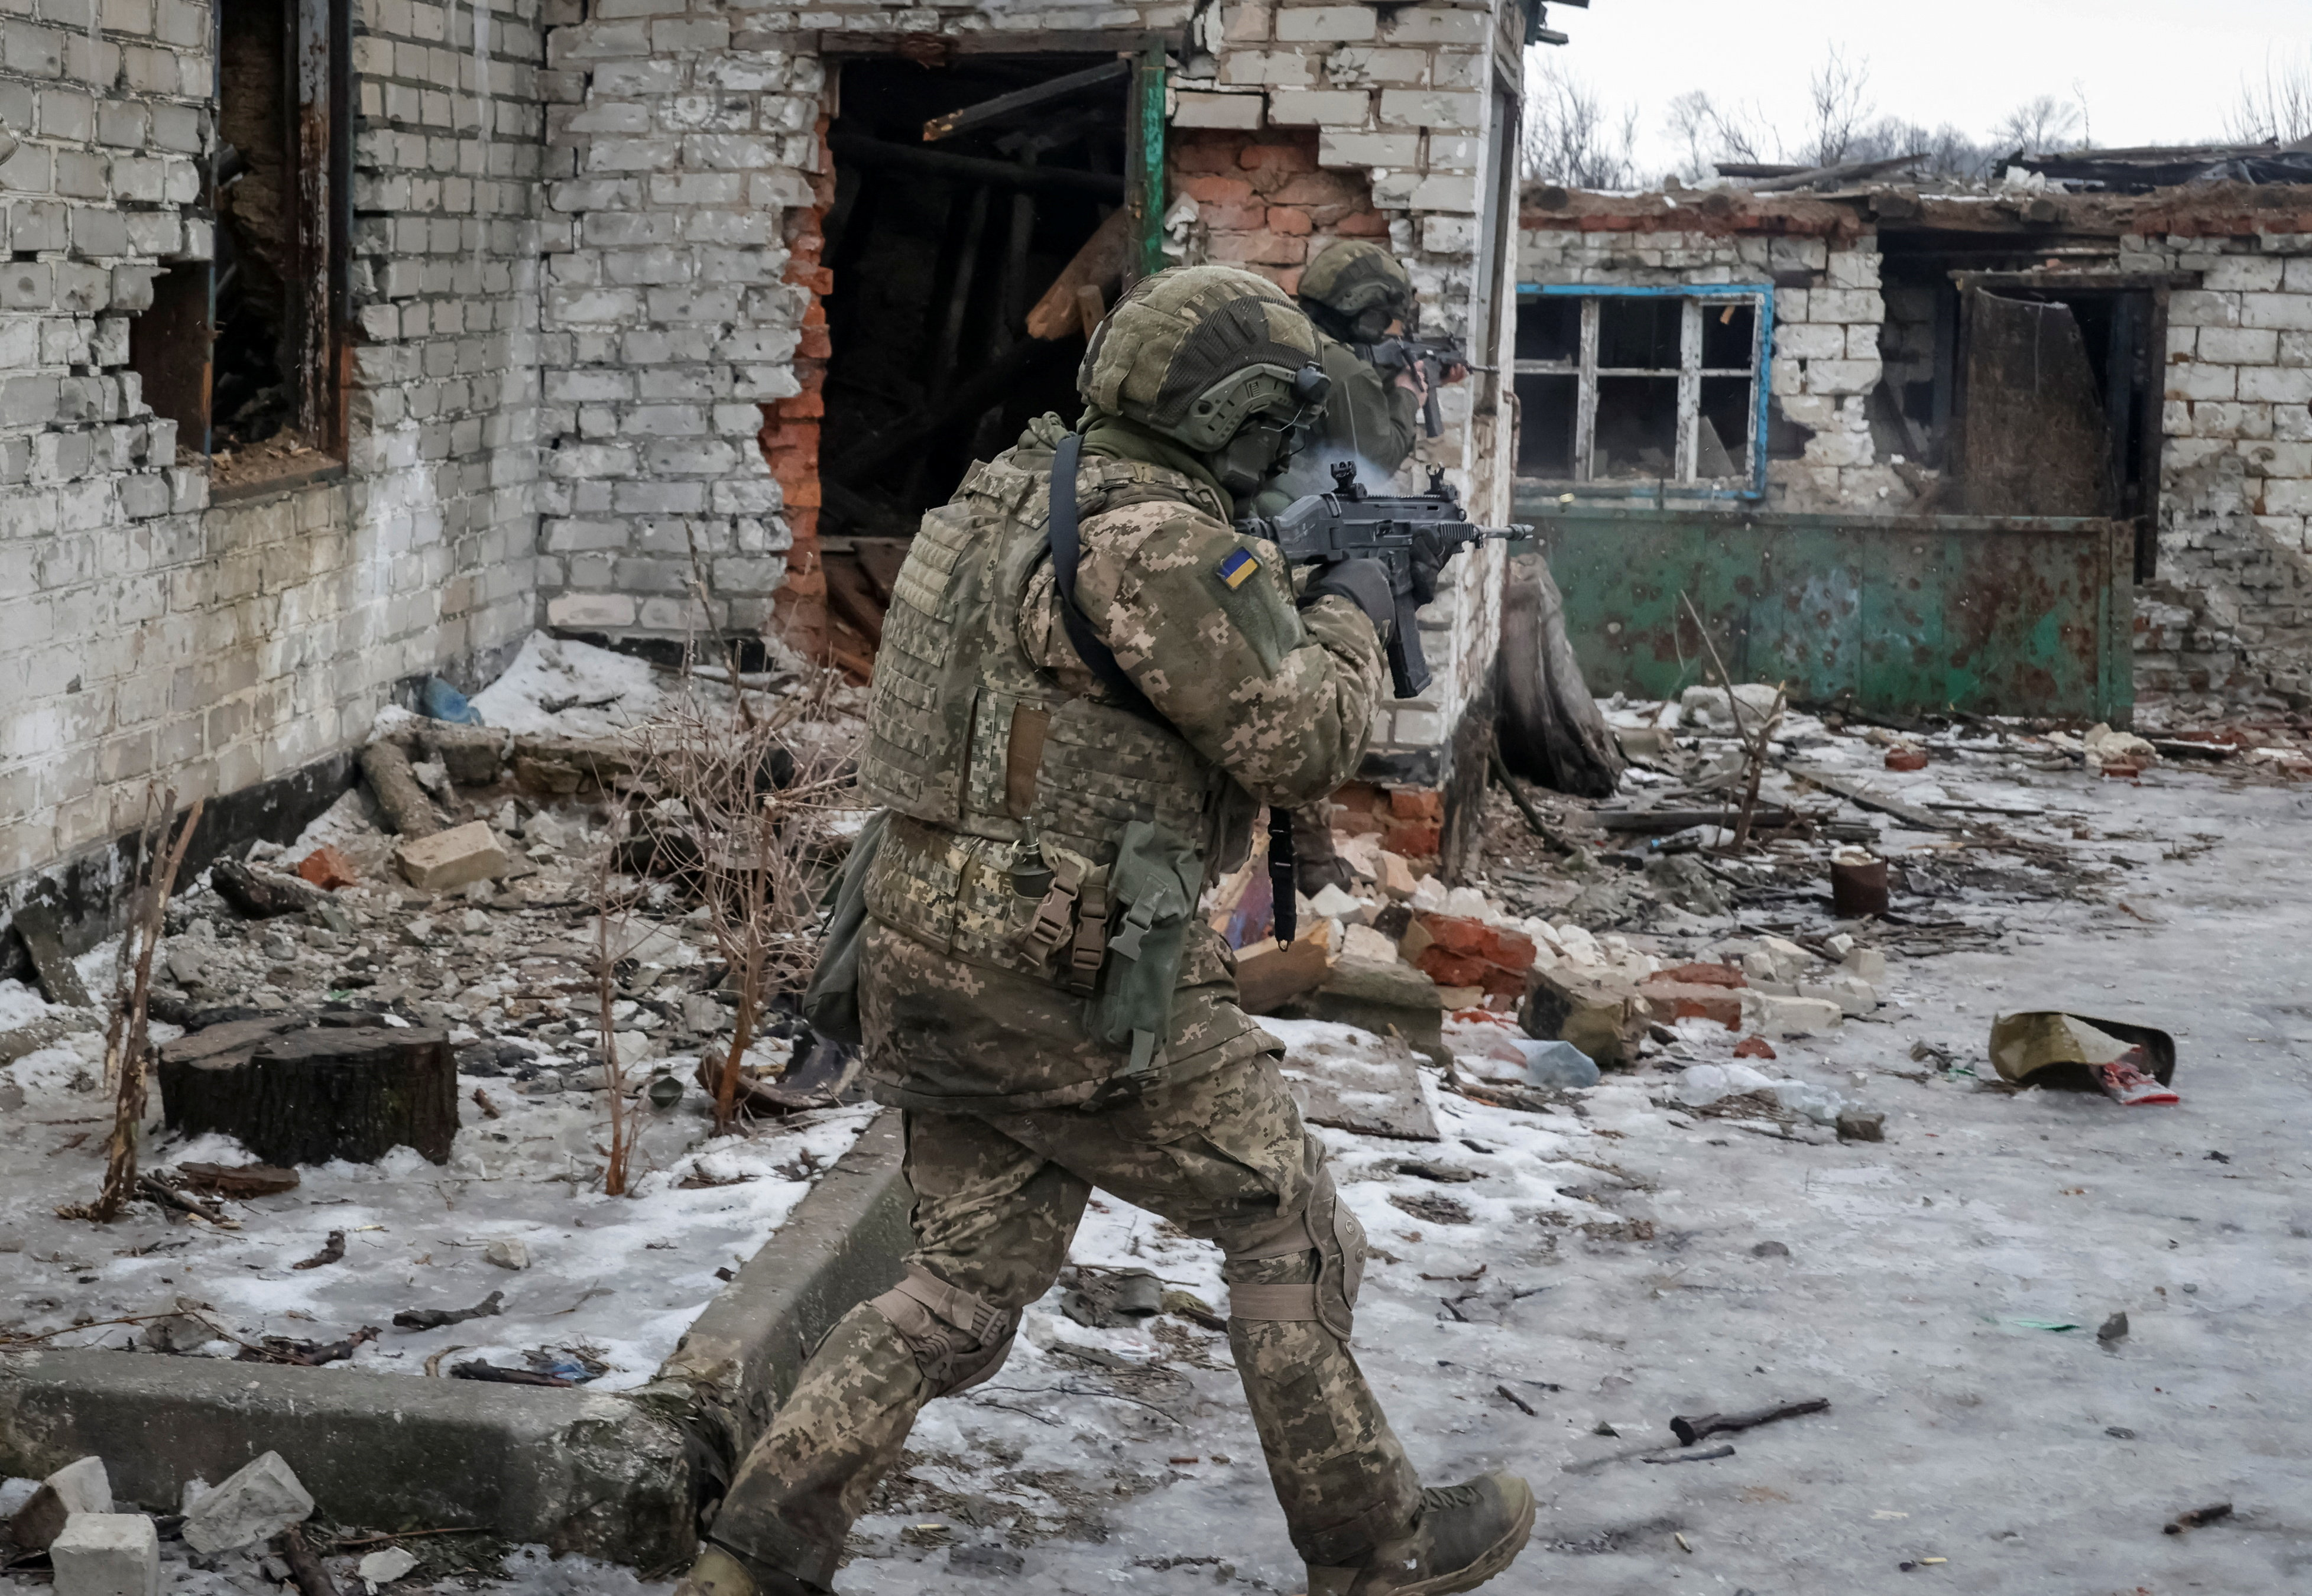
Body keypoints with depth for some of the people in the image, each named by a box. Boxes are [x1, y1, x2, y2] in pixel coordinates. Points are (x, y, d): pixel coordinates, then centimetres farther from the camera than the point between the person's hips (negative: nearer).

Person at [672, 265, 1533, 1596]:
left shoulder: (1024, 491, 13)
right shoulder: (1159, 538, -17)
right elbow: (1298, 743, -14)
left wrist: (1283, 589, 20)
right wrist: (1352, 616, 3)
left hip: (936, 946, 9)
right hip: (1070, 980, -9)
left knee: (970, 1283, 15)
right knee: (1292, 1230, 8)